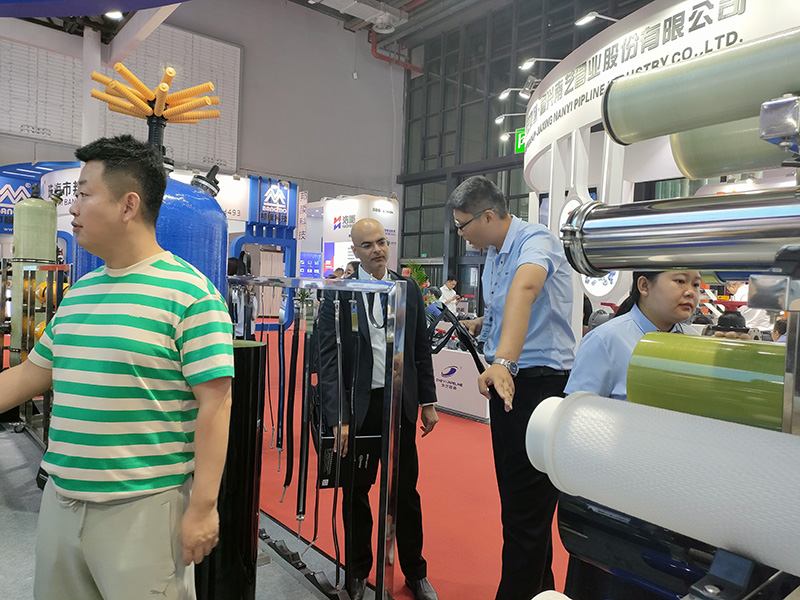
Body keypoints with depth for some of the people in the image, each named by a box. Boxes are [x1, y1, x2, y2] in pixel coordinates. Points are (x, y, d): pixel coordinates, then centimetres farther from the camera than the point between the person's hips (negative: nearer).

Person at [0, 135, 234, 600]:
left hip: (145, 508, -7)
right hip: (60, 502, 7)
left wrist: (203, 506, -18)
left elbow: (215, 402, -17)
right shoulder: (78, 293, 9)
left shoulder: (190, 293, -15)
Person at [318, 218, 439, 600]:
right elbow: (328, 360, -10)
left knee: (406, 491, 12)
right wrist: (338, 418, -16)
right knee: (356, 492, 13)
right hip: (357, 405, -2)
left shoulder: (409, 289, 4)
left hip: (400, 402, 2)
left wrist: (427, 401, 8)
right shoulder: (338, 294, -6)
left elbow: (422, 349, 9)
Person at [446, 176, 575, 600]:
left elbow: (524, 289, -37)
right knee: (514, 493, 18)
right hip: (508, 383, 10)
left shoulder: (535, 241, -16)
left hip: (541, 384, -9)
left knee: (528, 505, -2)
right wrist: (480, 325, 10)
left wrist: (503, 360, -51)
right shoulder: (493, 254, 12)